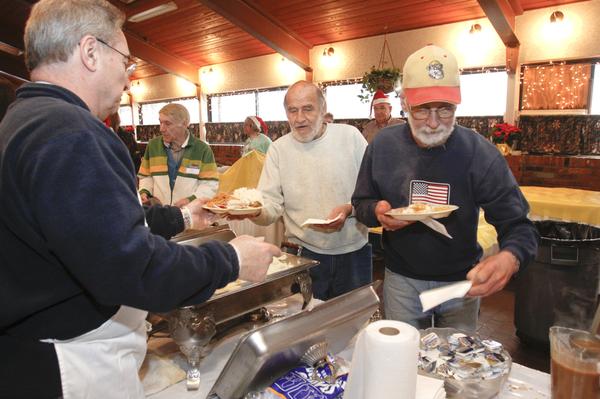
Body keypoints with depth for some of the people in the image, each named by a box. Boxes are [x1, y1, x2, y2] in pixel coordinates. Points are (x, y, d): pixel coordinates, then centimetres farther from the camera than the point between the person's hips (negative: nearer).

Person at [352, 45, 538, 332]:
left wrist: (509, 258, -39)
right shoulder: (383, 146, -11)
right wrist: (377, 211, -24)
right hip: (401, 279, 1)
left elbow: (517, 225, -17)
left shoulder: (480, 153, -17)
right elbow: (361, 203, 0)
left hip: (461, 282, 0)